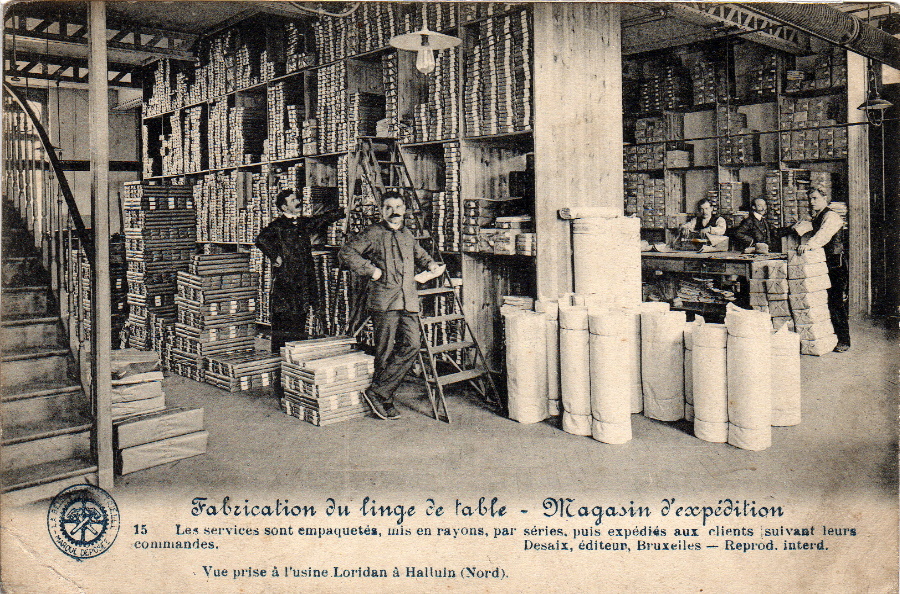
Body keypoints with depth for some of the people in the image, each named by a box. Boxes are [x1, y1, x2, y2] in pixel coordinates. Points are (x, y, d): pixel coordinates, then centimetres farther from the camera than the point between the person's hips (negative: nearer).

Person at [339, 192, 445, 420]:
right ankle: (384, 401, 9)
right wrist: (370, 270, -11)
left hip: (408, 301, 6)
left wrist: (430, 264, 20)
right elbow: (346, 252, -5)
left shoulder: (407, 235, 22)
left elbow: (419, 254, 41)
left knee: (412, 344, -8)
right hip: (384, 300, -6)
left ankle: (378, 393, -1)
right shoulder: (373, 233, 2)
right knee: (385, 351, -4)